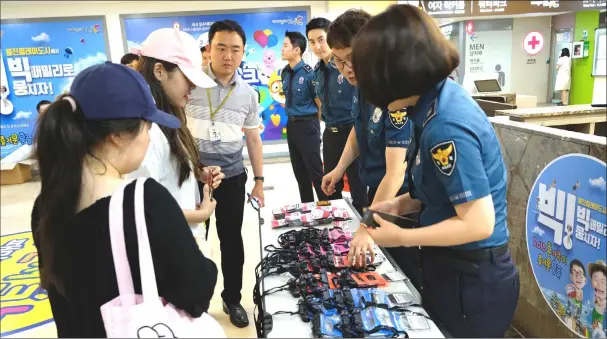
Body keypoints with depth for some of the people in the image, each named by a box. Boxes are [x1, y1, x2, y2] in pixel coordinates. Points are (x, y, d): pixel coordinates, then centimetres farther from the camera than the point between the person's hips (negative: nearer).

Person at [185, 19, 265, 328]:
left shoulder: (248, 94, 3)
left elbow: (253, 139, 11)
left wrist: (259, 181, 10)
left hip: (232, 176, 2)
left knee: (232, 239, 11)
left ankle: (232, 298, 31)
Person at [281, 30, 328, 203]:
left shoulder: (308, 73, -15)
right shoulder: (284, 73, 5)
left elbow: (320, 104, -10)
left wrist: (313, 125, -2)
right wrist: (292, 117, 14)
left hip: (307, 125, -7)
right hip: (291, 125, 7)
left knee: (315, 170, -1)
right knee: (299, 170, 14)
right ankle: (306, 205, 28)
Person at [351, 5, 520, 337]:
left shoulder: (446, 126, -29)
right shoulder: (440, 98, -1)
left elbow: (478, 223, -26)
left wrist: (401, 237, -16)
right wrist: (403, 203, 2)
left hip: (471, 280, -8)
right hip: (451, 266, 8)